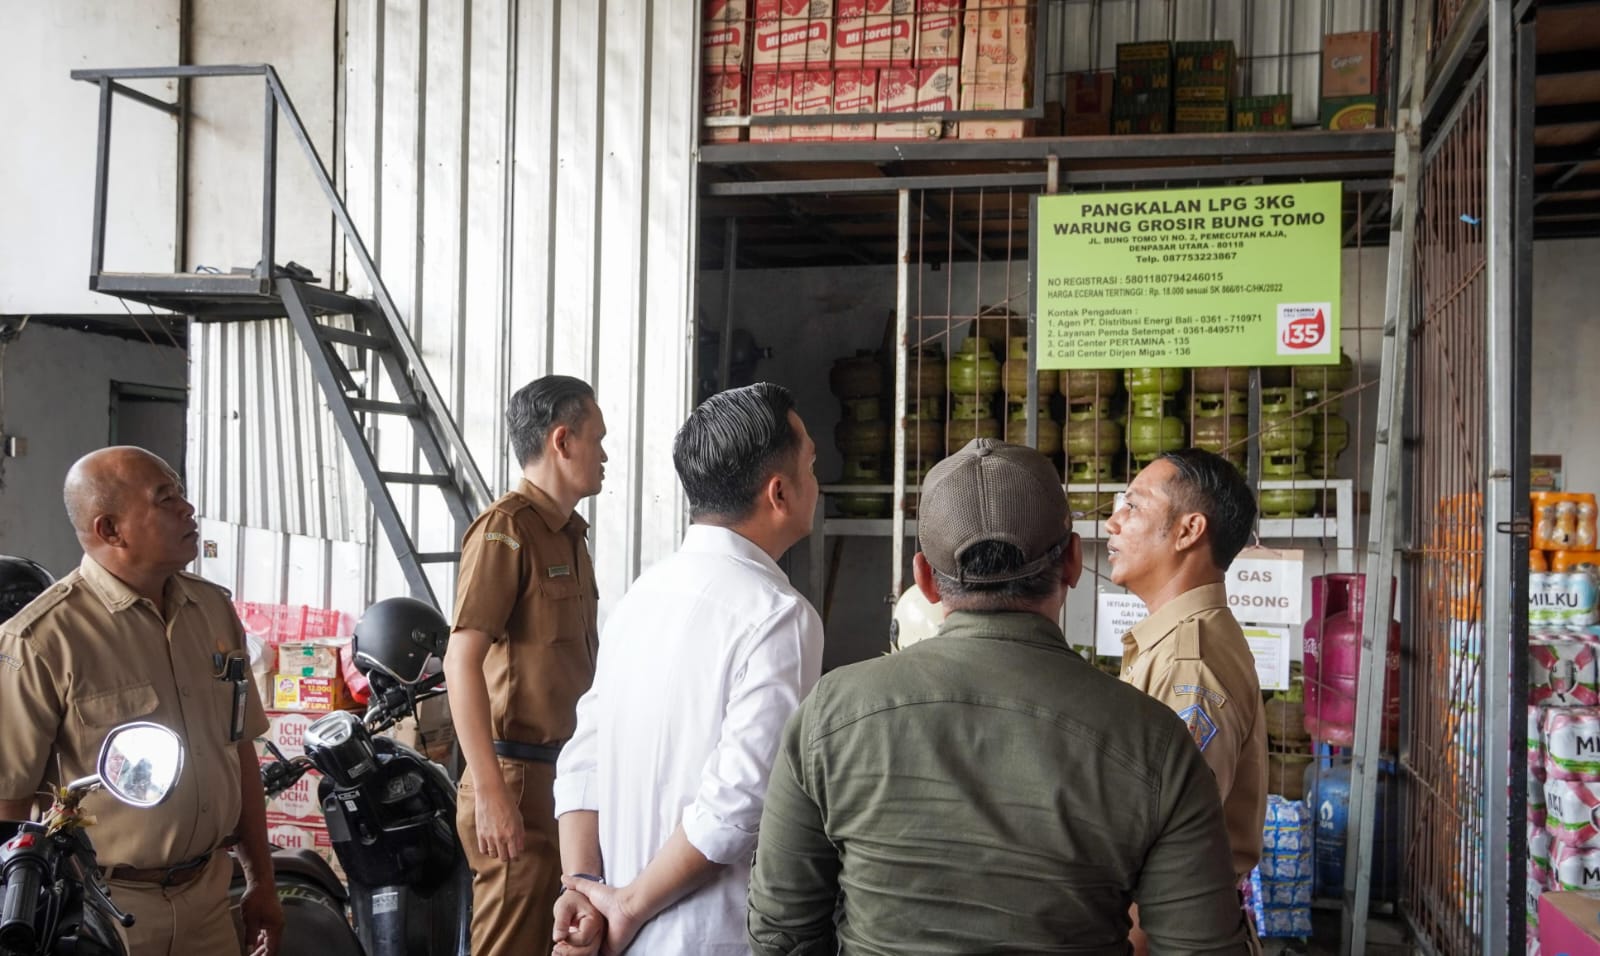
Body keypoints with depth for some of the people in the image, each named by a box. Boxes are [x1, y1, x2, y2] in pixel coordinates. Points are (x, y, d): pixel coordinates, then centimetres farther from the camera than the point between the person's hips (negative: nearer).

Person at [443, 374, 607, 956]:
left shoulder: (570, 534, 17)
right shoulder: (506, 529, -11)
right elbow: (462, 661, -19)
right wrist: (490, 793, -24)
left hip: (568, 775, 9)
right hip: (521, 778, -9)